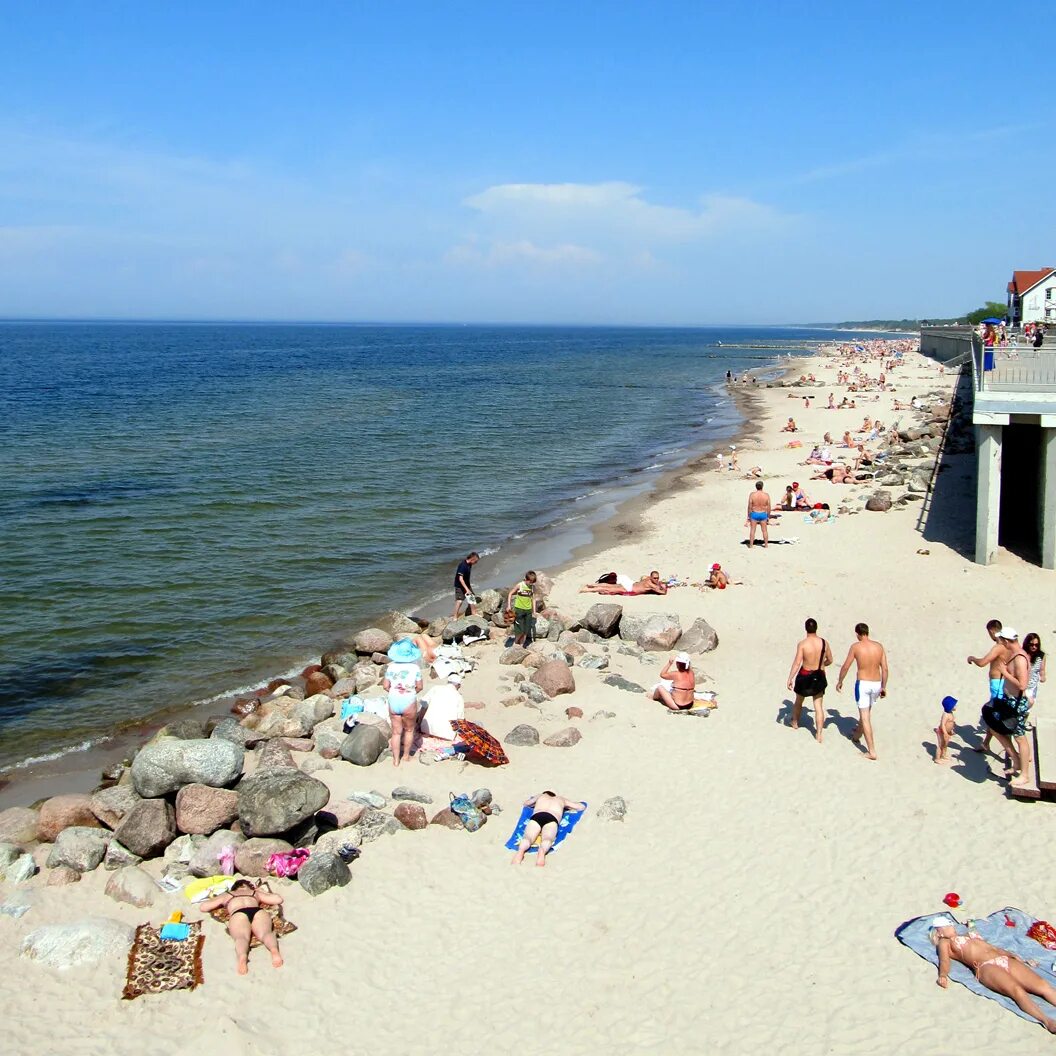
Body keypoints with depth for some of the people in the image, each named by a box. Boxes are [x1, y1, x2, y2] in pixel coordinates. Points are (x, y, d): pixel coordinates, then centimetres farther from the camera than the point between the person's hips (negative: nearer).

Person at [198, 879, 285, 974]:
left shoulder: (226, 895, 39)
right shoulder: (255, 893, 41)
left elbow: (203, 907, 43)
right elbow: (278, 899, 45)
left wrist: (215, 898, 61)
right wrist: (260, 891, 59)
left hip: (238, 914, -1)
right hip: (258, 911, 1)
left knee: (241, 937, -28)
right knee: (265, 933, -24)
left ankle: (242, 956, -62)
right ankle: (274, 949, -59)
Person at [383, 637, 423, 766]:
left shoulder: (391, 667, -4)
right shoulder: (415, 668, -10)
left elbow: (385, 686, -3)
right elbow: (419, 687, -6)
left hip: (393, 702, 2)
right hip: (409, 703, -2)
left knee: (396, 732, 13)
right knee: (409, 730, 19)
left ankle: (396, 760, 17)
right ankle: (405, 756, 31)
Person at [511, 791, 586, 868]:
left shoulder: (540, 796, 40)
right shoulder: (561, 799, 39)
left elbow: (526, 803, 56)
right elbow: (582, 807, 45)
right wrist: (566, 806, 59)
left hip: (536, 816, 1)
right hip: (552, 818, -1)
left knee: (527, 837, -23)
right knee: (547, 839, -28)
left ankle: (521, 850, -57)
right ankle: (542, 851, -63)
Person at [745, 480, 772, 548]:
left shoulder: (752, 494, -11)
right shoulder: (766, 495, -8)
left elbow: (749, 506, -8)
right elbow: (768, 508, -3)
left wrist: (748, 516, 1)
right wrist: (768, 517, 8)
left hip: (754, 514, -1)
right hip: (763, 514, 1)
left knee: (752, 530, 7)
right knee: (765, 530, 12)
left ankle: (751, 545, 9)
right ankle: (766, 544, 18)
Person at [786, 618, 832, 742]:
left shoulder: (802, 644, -17)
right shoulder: (824, 642, -6)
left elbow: (797, 663, -19)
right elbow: (830, 660, 7)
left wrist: (790, 679, -12)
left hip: (805, 676, -2)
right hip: (819, 677, 2)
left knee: (798, 701, 23)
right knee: (818, 706, 6)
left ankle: (795, 723, 44)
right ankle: (819, 735, 1)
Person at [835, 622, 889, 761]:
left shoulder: (856, 647, -10)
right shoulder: (879, 646, 0)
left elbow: (846, 667, -5)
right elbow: (885, 669, 3)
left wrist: (840, 681, 11)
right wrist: (884, 687, 13)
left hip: (863, 684, -5)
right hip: (876, 684, 5)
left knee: (865, 717, 0)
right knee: (866, 712, 26)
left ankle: (872, 751, -4)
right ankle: (857, 735, 51)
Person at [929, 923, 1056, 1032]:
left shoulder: (970, 935, 38)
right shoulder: (944, 942, 20)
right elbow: (944, 960, 3)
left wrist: (1015, 956, 20)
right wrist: (943, 975, -20)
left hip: (1005, 961, 6)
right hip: (986, 967, -6)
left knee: (1044, 986, -20)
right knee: (1017, 990, -35)